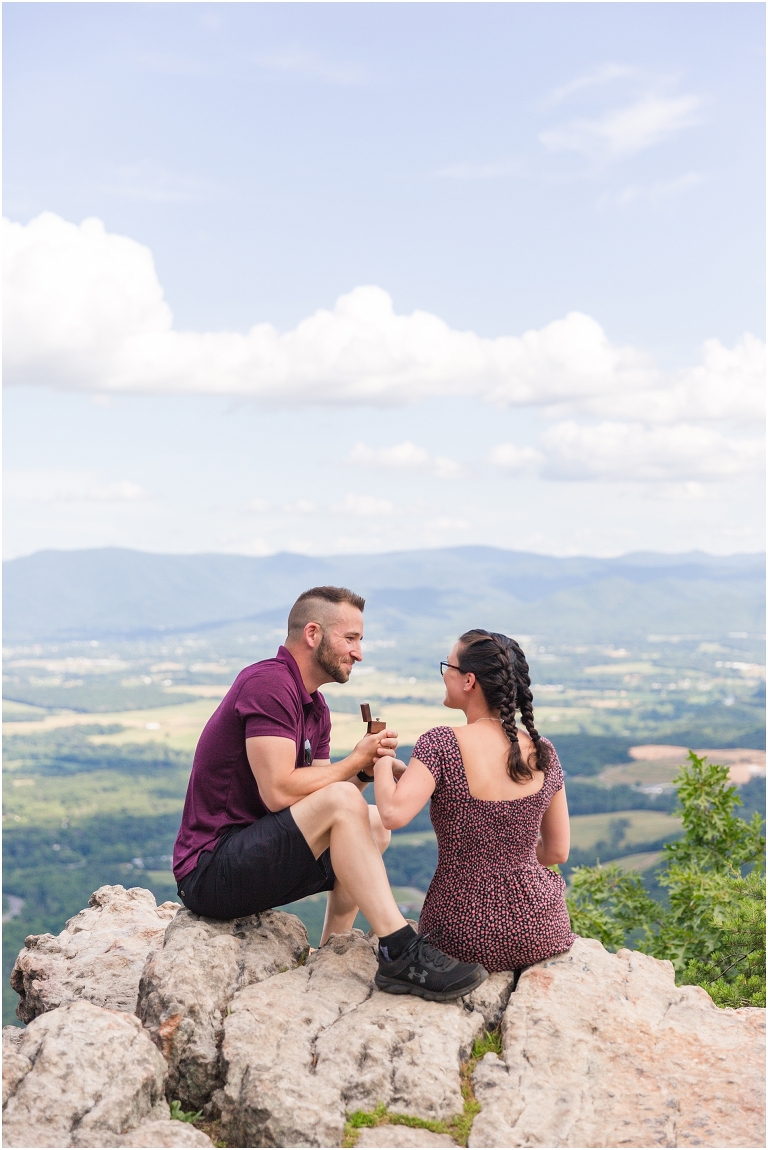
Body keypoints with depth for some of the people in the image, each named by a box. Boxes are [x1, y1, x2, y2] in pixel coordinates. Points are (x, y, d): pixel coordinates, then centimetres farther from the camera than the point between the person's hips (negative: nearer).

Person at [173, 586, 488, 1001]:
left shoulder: (315, 706, 13)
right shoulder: (267, 683, -17)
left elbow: (315, 791, 7)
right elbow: (279, 792, -25)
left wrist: (363, 770, -10)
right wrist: (354, 761, -14)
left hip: (251, 855, 10)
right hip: (209, 872, -10)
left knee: (375, 822, 16)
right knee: (342, 803, -26)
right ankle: (401, 955, -25)